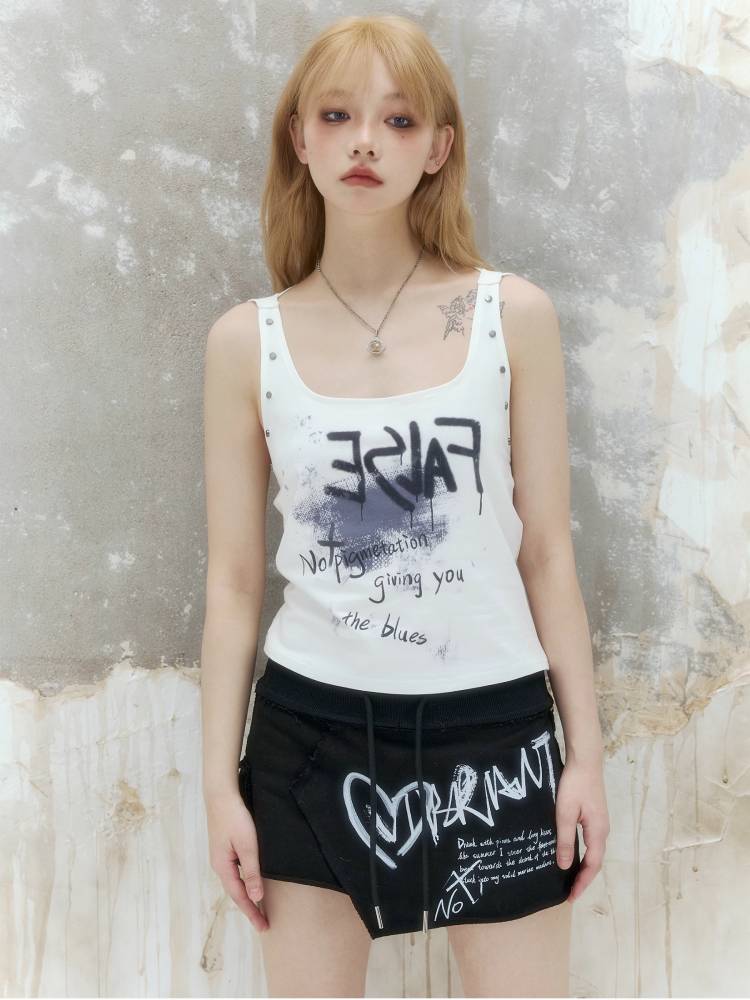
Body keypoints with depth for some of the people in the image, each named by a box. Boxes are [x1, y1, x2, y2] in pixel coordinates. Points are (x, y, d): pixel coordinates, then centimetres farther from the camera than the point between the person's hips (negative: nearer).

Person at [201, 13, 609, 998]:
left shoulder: (515, 316, -4)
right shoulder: (246, 341, -2)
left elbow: (547, 553, 1)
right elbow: (234, 580, 2)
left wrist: (586, 751, 2)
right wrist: (220, 780, 2)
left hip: (491, 730, 0)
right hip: (311, 734, 1)